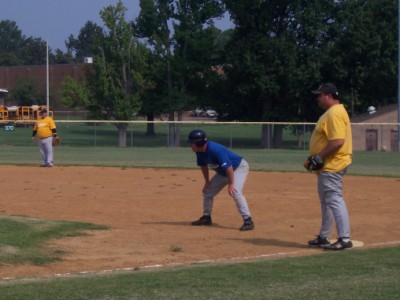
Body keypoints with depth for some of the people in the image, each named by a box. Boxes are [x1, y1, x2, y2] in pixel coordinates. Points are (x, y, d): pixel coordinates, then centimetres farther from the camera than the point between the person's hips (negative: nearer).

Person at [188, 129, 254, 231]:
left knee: (235, 192, -29)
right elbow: (203, 165, 9)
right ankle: (206, 217, 28)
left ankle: (248, 221, -27)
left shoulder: (215, 150, -36)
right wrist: (207, 182, 10)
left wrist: (231, 184, -32)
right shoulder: (199, 152, -10)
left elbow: (228, 167, -35)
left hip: (239, 167, -9)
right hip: (222, 172, 9)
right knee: (207, 191, 12)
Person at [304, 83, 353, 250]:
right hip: (327, 166, 11)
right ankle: (323, 238, 24)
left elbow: (338, 141, -26)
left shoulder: (334, 113, -17)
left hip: (332, 167, -11)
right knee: (326, 202, 16)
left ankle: (344, 239, -13)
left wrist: (319, 157, -22)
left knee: (334, 200, -12)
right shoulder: (331, 112, 17)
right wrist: (314, 158, 16)